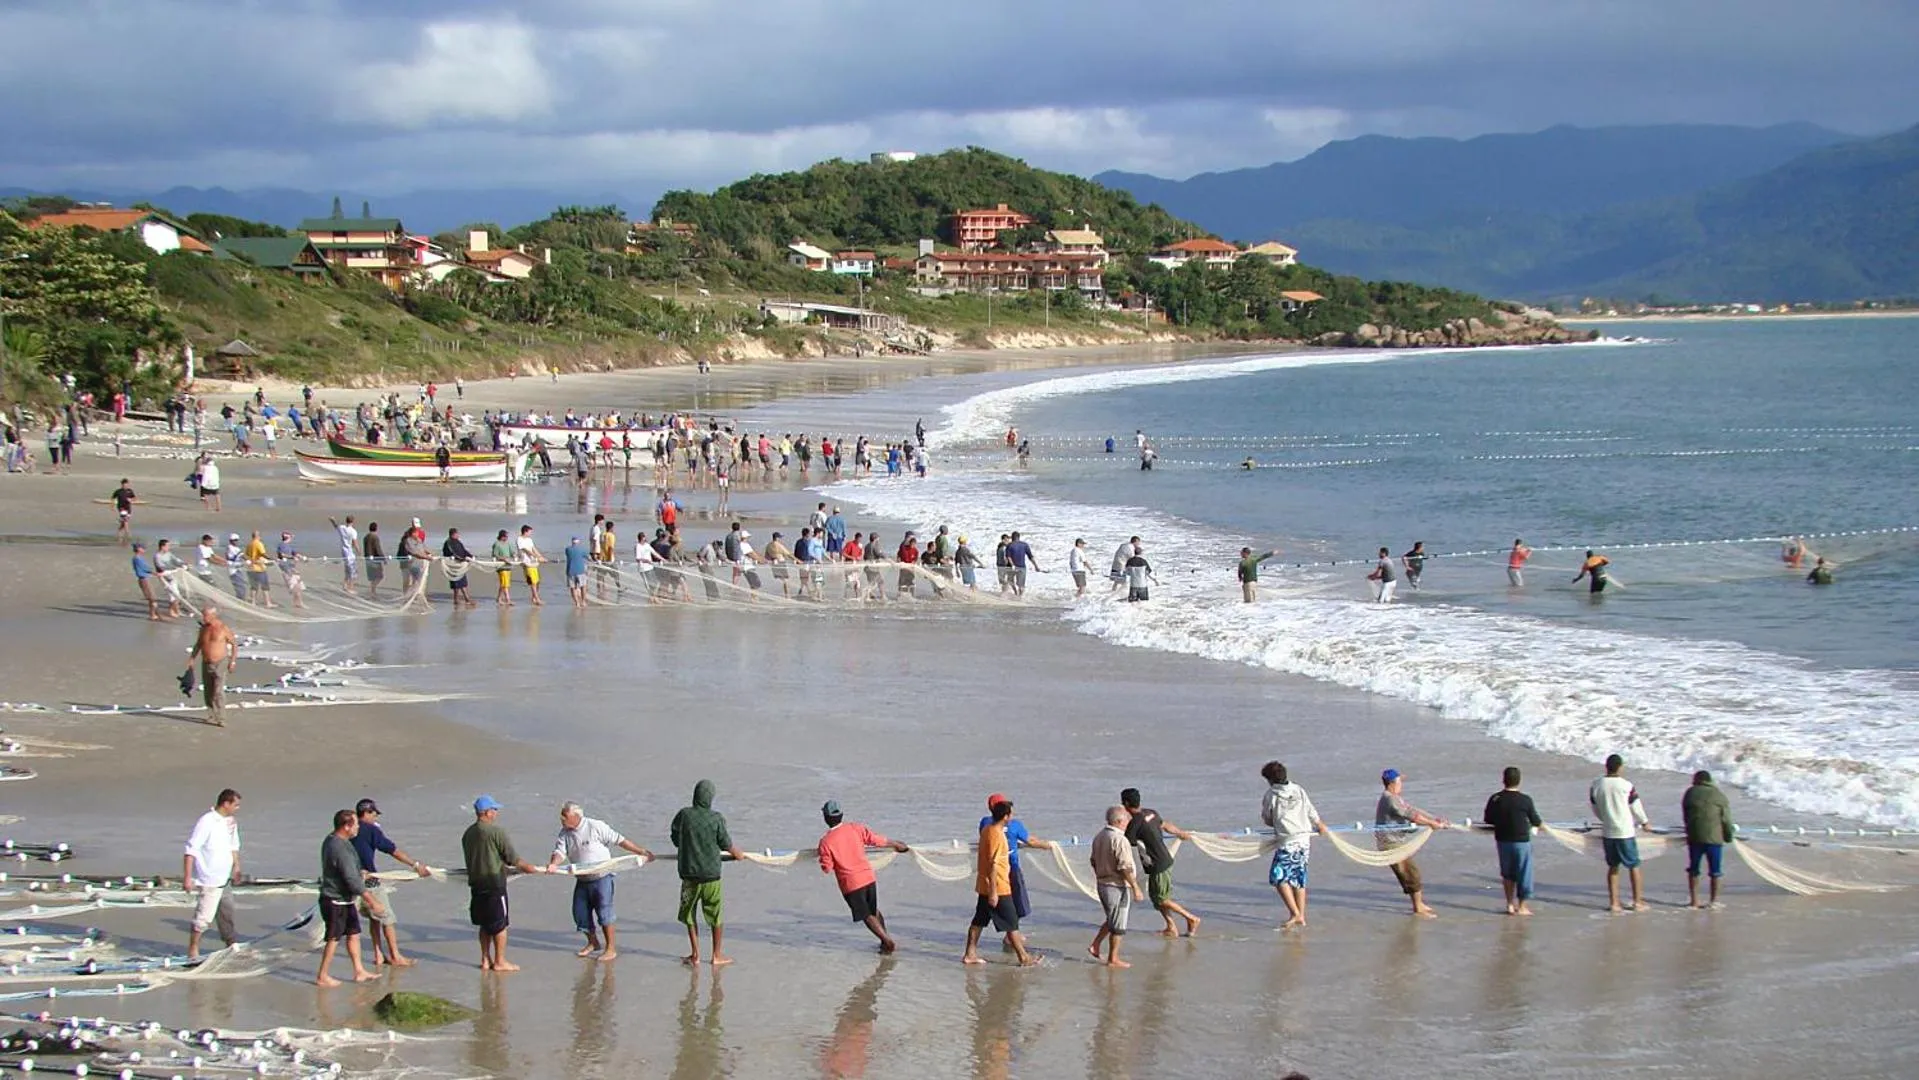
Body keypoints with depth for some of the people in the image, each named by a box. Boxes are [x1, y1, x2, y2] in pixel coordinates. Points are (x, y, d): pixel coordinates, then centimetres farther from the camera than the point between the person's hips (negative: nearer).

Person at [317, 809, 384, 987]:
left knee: (353, 933, 14)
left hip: (345, 900, 10)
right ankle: (322, 977, 10)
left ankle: (359, 972, 21)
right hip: (336, 901, -10)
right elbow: (352, 880, -26)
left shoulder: (331, 840, 6)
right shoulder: (340, 848, -26)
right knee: (334, 939, 0)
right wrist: (372, 900, -21)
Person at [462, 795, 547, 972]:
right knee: (500, 924, 3)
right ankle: (499, 962, 7)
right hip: (494, 883, -7)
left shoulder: (468, 834, 8)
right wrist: (534, 869, 1)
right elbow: (514, 860, -12)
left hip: (476, 883, 7)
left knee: (484, 924, 16)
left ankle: (485, 960, 19)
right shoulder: (497, 832, -14)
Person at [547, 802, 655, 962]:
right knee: (580, 913, 8)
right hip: (582, 880, 6)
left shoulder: (595, 827, -14)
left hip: (601, 878, -6)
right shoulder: (565, 833, 2)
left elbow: (619, 840, -10)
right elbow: (560, 851, -9)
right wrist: (554, 864, -33)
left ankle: (611, 949, 6)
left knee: (604, 913, -5)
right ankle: (593, 943, 29)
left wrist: (641, 851, -8)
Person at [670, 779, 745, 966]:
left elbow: (675, 840, 3)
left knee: (689, 915, 14)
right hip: (711, 873, -1)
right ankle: (717, 955, 19)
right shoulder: (717, 818, -11)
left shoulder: (684, 815, -8)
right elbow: (726, 844, 0)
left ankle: (695, 954, 15)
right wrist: (738, 854, 21)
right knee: (715, 916, 12)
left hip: (689, 872, 1)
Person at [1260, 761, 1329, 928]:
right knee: (1299, 878, 14)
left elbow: (1267, 819, 5)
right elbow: (1312, 813, 18)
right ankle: (1301, 917, 15)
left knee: (1278, 877, 0)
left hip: (1288, 842, -6)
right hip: (1305, 839, 6)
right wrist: (1320, 826, 36)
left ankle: (1295, 914, -9)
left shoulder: (1271, 795, -6)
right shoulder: (1299, 791, 7)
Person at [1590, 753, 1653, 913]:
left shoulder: (1596, 785, -2)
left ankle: (1613, 903, 12)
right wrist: (1644, 822, 15)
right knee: (1633, 866, 10)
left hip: (1607, 832, 4)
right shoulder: (1626, 785, -14)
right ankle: (1637, 902, 16)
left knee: (1613, 867, 13)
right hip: (1625, 832, -4)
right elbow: (1636, 807, -3)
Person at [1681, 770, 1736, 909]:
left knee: (1693, 869, 12)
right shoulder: (1719, 795, 1)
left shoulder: (1690, 793, 7)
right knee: (1715, 871, 8)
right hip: (1714, 838, -1)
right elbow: (1726, 819, 0)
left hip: (1694, 837, 2)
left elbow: (1685, 815, 13)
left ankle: (1694, 900, 10)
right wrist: (1729, 836, 12)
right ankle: (1713, 900, 10)